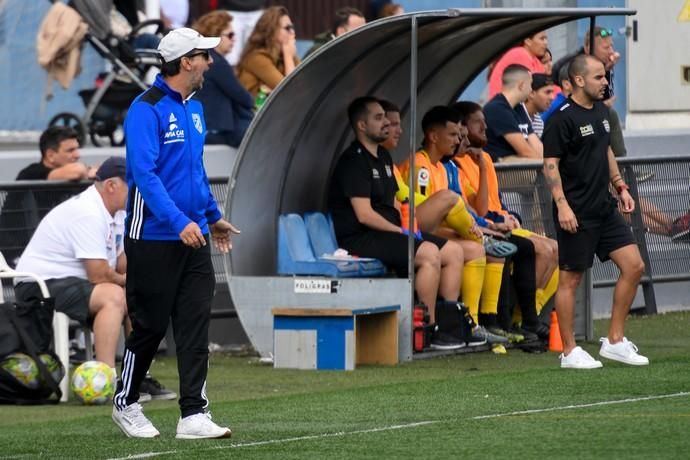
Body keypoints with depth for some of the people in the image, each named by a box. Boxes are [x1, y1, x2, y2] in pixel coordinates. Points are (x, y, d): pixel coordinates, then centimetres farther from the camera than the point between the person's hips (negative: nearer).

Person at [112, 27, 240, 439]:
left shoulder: (194, 109, 12)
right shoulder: (147, 109, -14)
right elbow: (144, 172, -21)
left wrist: (214, 216, 26)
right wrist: (178, 222, -28)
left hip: (193, 237, 7)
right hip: (154, 237, -7)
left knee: (195, 327, -1)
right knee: (151, 325, 2)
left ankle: (194, 415, -2)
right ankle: (126, 404, 20)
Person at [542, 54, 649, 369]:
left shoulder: (601, 111, 12)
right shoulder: (562, 119, -13)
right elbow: (550, 165, -15)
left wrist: (620, 186, 19)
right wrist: (562, 205, -23)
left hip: (604, 208, 8)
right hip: (576, 213, -8)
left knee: (634, 266, 3)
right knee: (571, 278, 0)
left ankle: (615, 342, 11)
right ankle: (570, 352, 7)